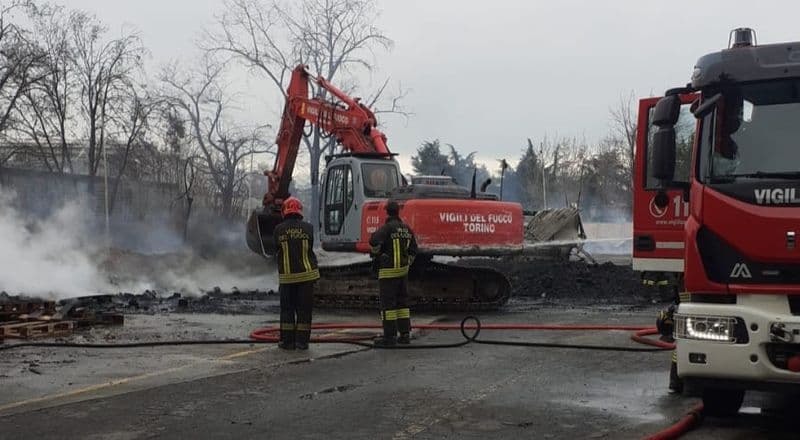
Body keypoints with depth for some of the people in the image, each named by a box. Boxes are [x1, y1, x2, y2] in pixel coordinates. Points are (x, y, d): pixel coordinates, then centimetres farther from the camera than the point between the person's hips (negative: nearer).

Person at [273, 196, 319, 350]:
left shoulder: (278, 229, -5)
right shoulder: (307, 227, -3)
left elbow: (276, 251, 5)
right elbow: (310, 249, 6)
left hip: (286, 275, 0)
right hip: (306, 273, 0)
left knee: (287, 308, 9)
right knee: (304, 309, 6)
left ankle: (287, 341, 9)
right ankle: (302, 341, 6)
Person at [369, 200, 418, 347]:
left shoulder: (387, 227, -15)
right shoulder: (407, 229, 8)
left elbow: (375, 240, -30)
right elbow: (413, 251, 13)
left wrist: (375, 253, -9)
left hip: (388, 271, -7)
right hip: (403, 270, 7)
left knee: (388, 303, -3)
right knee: (402, 302, 13)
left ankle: (389, 336, -3)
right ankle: (405, 334, 14)